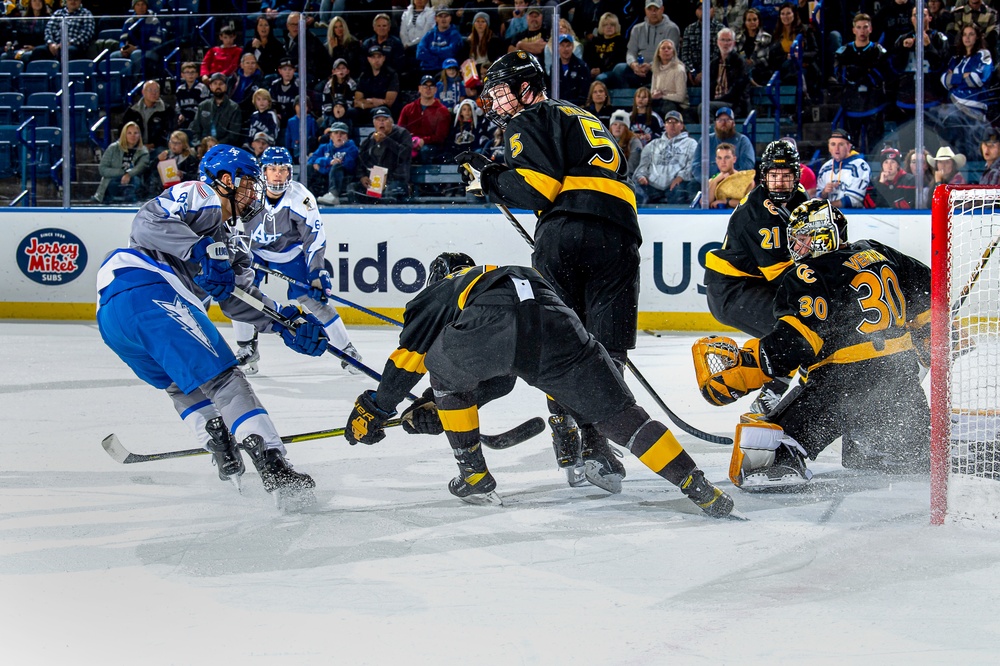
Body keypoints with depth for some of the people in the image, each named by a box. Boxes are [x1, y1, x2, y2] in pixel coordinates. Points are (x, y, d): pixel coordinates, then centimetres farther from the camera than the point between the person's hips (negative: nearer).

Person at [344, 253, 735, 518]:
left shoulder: (440, 292, 38)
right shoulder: (509, 274, 51)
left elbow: (407, 358, 32)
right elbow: (498, 380, 55)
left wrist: (375, 409, 45)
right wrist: (435, 409, 60)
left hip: (491, 327, -3)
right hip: (554, 325, 3)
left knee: (444, 370, 30)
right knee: (617, 416, 8)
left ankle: (474, 476, 30)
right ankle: (696, 486, -4)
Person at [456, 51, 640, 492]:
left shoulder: (532, 121, 9)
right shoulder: (588, 122, 33)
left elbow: (536, 187, -5)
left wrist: (490, 178, 8)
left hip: (563, 233, -5)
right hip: (618, 235, 5)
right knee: (605, 349, 3)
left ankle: (570, 450, 1)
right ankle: (595, 445, -11)